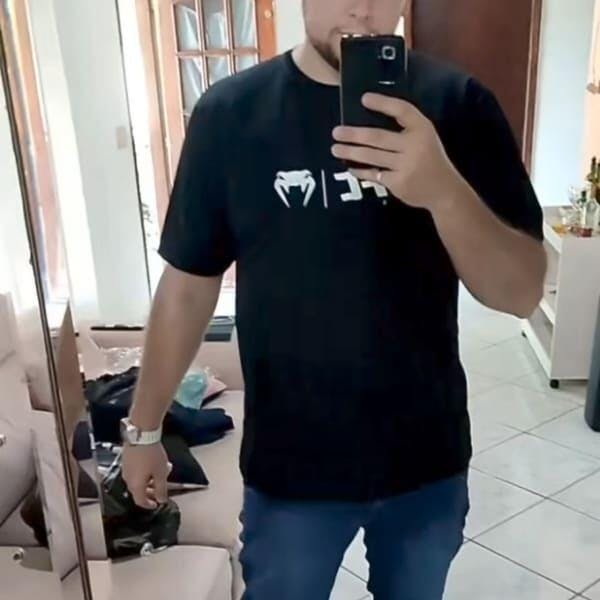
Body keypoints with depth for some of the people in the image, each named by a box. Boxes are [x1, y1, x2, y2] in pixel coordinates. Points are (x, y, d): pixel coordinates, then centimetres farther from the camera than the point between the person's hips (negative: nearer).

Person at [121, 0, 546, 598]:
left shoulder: (459, 104, -9)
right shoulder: (230, 113, -9)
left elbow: (522, 293, -13)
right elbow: (188, 286, -2)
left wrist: (443, 189, -32)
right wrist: (144, 427, 5)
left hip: (428, 461, 2)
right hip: (290, 470, -1)